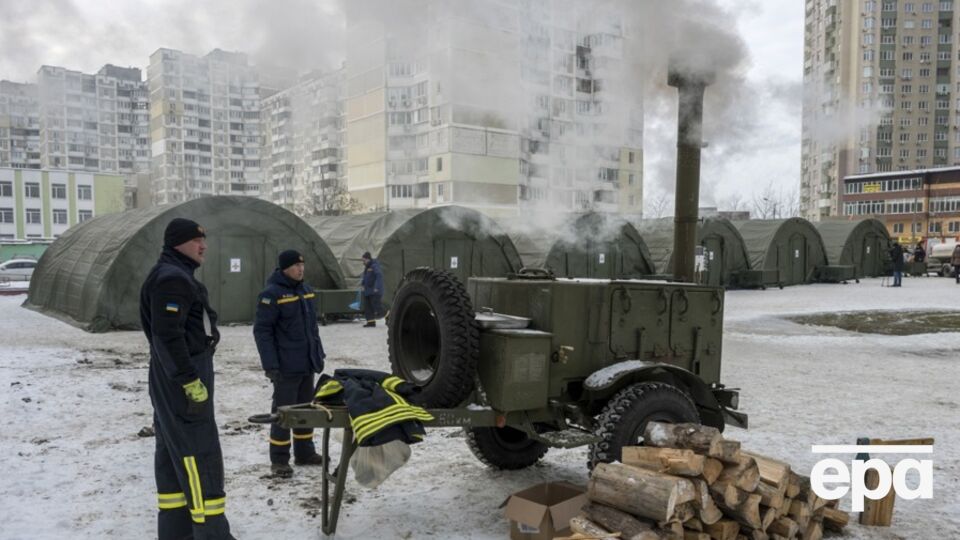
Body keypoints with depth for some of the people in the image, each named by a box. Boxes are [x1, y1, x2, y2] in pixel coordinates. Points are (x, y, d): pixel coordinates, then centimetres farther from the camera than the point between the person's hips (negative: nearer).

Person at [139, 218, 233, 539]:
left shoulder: (176, 276, 17)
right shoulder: (172, 279, -17)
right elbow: (167, 337, -25)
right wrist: (191, 382, -24)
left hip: (173, 381, 11)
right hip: (181, 382, -11)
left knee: (173, 455, 14)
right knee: (200, 455, -7)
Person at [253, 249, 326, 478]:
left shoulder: (306, 290, 11)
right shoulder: (272, 294, -13)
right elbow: (262, 331, -14)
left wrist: (319, 354, 16)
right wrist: (270, 365, -18)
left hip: (308, 364, 8)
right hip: (286, 367, -7)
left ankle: (304, 452, 28)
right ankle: (279, 460, 10)